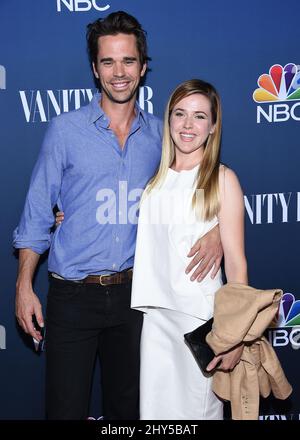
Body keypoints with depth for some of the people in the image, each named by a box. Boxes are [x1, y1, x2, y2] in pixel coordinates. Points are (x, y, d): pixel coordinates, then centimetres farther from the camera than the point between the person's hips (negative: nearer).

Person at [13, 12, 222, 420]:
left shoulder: (159, 134, 2)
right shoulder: (66, 129, -5)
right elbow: (37, 213, -2)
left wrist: (216, 229, -10)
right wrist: (24, 286, -5)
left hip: (132, 291, 3)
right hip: (73, 295, -2)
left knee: (127, 405, 18)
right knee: (66, 408, 6)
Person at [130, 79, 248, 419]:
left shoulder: (222, 179, -5)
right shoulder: (155, 177, 10)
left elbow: (236, 262, -7)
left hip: (201, 315, -4)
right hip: (155, 313, 5)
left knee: (197, 409, 7)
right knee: (154, 408, 12)